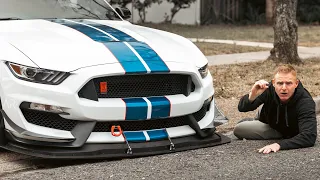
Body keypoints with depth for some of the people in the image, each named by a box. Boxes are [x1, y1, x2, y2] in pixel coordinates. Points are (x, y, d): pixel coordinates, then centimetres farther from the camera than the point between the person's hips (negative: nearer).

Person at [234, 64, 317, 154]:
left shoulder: (306, 102, -39)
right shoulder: (269, 89, -28)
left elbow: (309, 137, -49)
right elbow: (242, 108, -27)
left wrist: (279, 145, -59)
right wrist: (252, 95, -50)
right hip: (269, 125, 3)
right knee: (238, 129, -8)